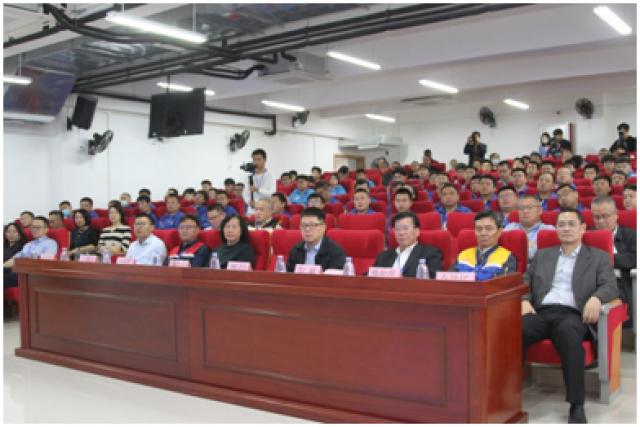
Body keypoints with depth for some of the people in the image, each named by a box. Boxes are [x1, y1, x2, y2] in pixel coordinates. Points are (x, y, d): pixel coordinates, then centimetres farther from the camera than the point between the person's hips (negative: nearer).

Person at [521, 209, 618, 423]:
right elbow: (525, 282, 19)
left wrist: (596, 298, -19)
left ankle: (577, 405, -32)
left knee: (568, 332, -40)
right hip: (541, 312, 2)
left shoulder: (599, 257, 19)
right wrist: (524, 300, -5)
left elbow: (610, 286, 5)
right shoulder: (542, 255, 26)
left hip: (572, 314, -2)